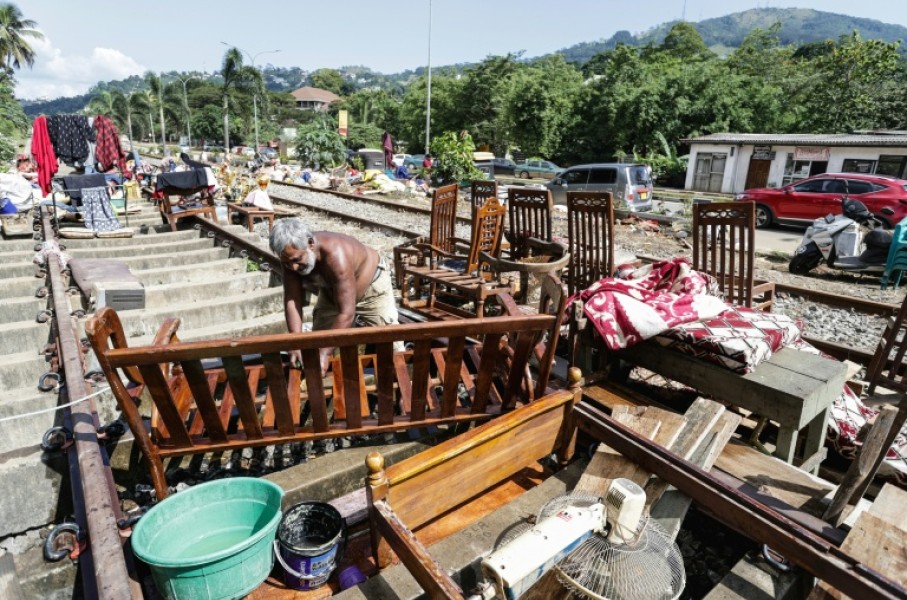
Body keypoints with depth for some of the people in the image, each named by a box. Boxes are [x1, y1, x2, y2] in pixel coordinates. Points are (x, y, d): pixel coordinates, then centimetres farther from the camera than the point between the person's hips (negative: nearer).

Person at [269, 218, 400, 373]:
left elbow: (346, 313, -45)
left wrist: (325, 353, -47)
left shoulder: (336, 256, -45)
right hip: (331, 292, 6)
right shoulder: (291, 256, -26)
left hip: (372, 285, -6)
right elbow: (291, 301, -23)